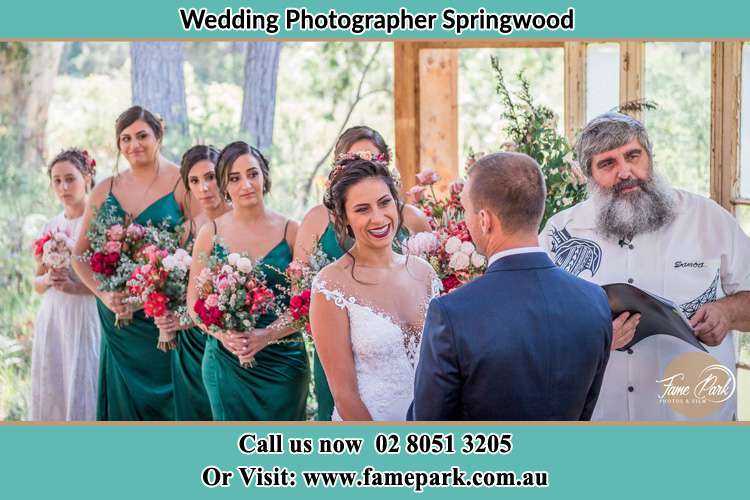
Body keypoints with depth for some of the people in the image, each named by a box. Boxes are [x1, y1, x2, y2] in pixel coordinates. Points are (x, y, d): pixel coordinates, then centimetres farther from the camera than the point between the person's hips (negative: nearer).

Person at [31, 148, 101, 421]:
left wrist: (75, 287, -19)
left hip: (87, 318, -6)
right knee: (52, 392, 5)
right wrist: (48, 280, -3)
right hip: (53, 319, 6)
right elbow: (37, 283, 18)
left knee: (83, 387, -6)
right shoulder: (52, 226, 13)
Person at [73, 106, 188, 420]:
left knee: (163, 392, 1)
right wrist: (104, 294, -5)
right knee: (124, 397, 8)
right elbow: (80, 255, 12)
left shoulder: (182, 184, -5)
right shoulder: (105, 190, 7)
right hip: (118, 310, 4)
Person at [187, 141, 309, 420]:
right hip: (226, 361, 1)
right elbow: (194, 301, 5)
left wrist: (268, 335, -17)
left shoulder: (290, 231, -1)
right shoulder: (211, 233, 3)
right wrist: (221, 333, -14)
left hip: (282, 361, -1)